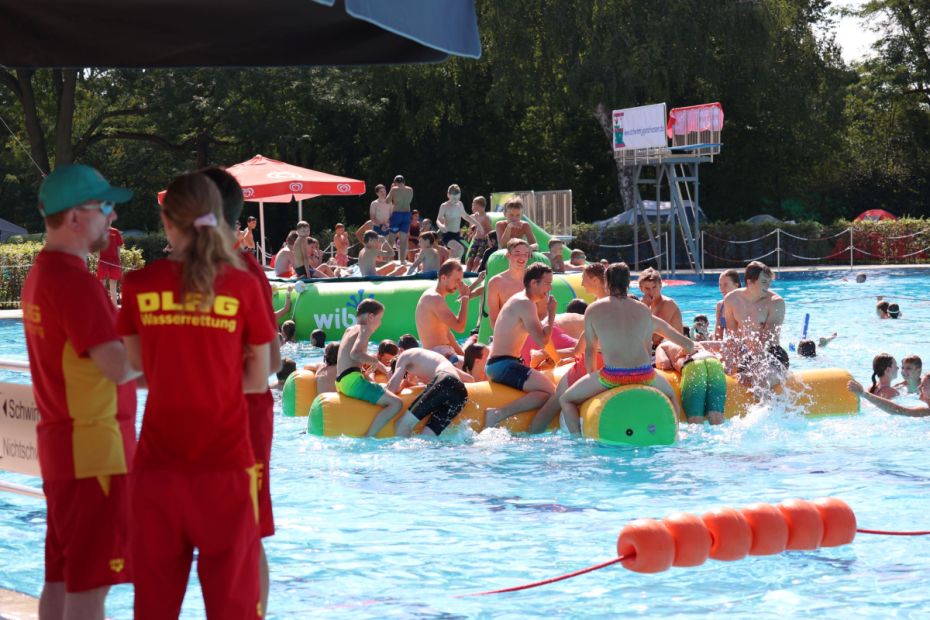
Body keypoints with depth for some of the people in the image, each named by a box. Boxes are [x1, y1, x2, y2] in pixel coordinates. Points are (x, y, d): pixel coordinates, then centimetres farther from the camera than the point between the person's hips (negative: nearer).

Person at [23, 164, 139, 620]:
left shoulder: (40, 274, 13)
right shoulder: (73, 280, -18)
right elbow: (120, 367, -24)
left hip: (59, 442, 10)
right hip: (94, 446, -10)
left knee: (61, 575, 14)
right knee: (91, 581, -6)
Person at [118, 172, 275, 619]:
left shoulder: (140, 285, -1)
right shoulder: (243, 286, -4)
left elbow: (136, 364, 11)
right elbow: (258, 379, 2)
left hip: (159, 462, 1)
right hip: (226, 462, -1)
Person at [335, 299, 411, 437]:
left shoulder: (349, 331, 23)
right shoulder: (365, 329, -4)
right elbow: (355, 354, -23)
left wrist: (385, 370, 35)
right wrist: (374, 361, -8)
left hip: (341, 382, 10)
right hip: (352, 380, -10)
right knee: (396, 403, -19)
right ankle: (368, 438, -29)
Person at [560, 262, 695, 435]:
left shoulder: (593, 310, 7)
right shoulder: (644, 310, 14)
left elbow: (590, 350, 13)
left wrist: (592, 375, 29)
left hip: (611, 377, -3)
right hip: (645, 375, 3)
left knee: (566, 400, 16)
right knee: (670, 395, 35)